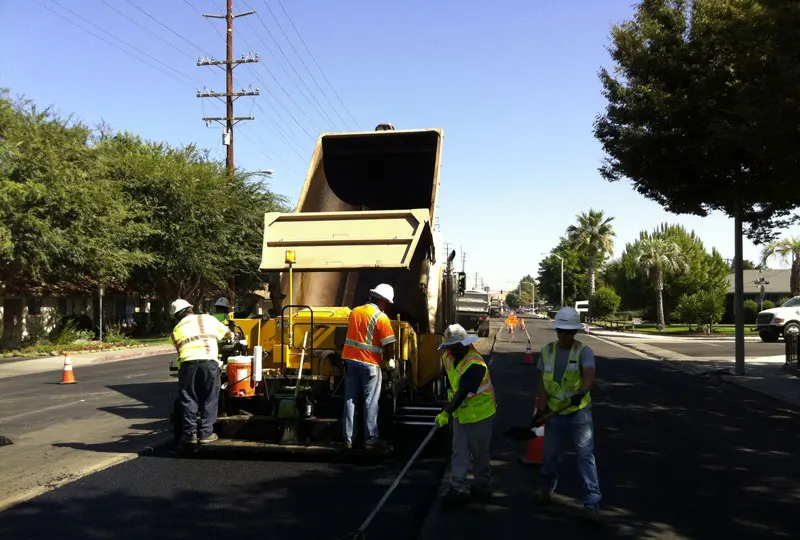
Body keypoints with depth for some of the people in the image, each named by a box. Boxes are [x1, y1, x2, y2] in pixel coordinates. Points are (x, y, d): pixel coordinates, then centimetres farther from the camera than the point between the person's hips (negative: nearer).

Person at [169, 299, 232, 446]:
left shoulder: (176, 330, 24)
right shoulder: (207, 318, 21)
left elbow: (179, 348, 19)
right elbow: (227, 333, 33)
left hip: (187, 363, 1)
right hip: (209, 362, -1)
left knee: (189, 399, 13)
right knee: (209, 399, 8)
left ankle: (190, 433, 15)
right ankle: (206, 433, 9)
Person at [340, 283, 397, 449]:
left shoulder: (355, 312, 9)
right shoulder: (381, 318, -11)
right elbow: (389, 344, -11)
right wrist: (389, 359, 8)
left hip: (350, 360, 6)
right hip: (370, 363, -5)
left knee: (350, 401, 9)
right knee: (370, 403, 3)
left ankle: (348, 439, 12)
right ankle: (370, 439, 5)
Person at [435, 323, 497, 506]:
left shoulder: (475, 364, -28)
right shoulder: (448, 357, -3)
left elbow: (462, 393, -32)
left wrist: (446, 412, -33)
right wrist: (448, 408, 8)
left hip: (479, 414, -7)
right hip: (460, 413, 7)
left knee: (480, 454, 8)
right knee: (458, 452, 6)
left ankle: (482, 488, 24)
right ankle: (458, 488, 10)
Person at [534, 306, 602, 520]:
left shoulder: (584, 351, -10)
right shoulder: (547, 350, 0)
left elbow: (589, 376, -28)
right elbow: (543, 382, 1)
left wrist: (581, 392, -48)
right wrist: (541, 409, -7)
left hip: (579, 411, -3)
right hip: (555, 412, 3)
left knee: (585, 455, -6)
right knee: (550, 453, 15)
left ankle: (592, 501, -2)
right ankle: (547, 487, 39)